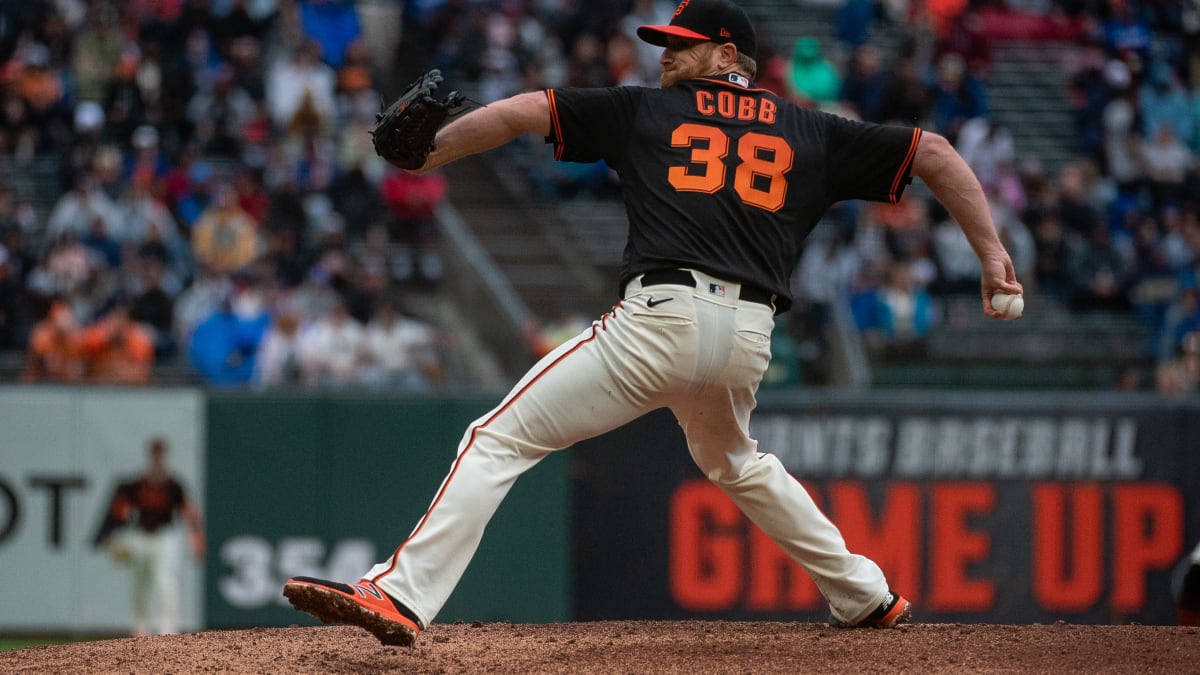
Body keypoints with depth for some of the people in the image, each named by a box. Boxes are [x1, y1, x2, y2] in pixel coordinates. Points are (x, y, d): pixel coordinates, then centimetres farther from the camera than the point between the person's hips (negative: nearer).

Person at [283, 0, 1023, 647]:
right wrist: (991, 253, 19)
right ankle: (867, 596, 37)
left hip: (662, 319, -5)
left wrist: (427, 155, 21)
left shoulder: (646, 112, 14)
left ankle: (401, 596, -20)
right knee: (733, 462, 36)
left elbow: (519, 112, 10)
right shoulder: (814, 135, 20)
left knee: (500, 440, -5)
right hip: (750, 337, 5)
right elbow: (934, 153, 18)